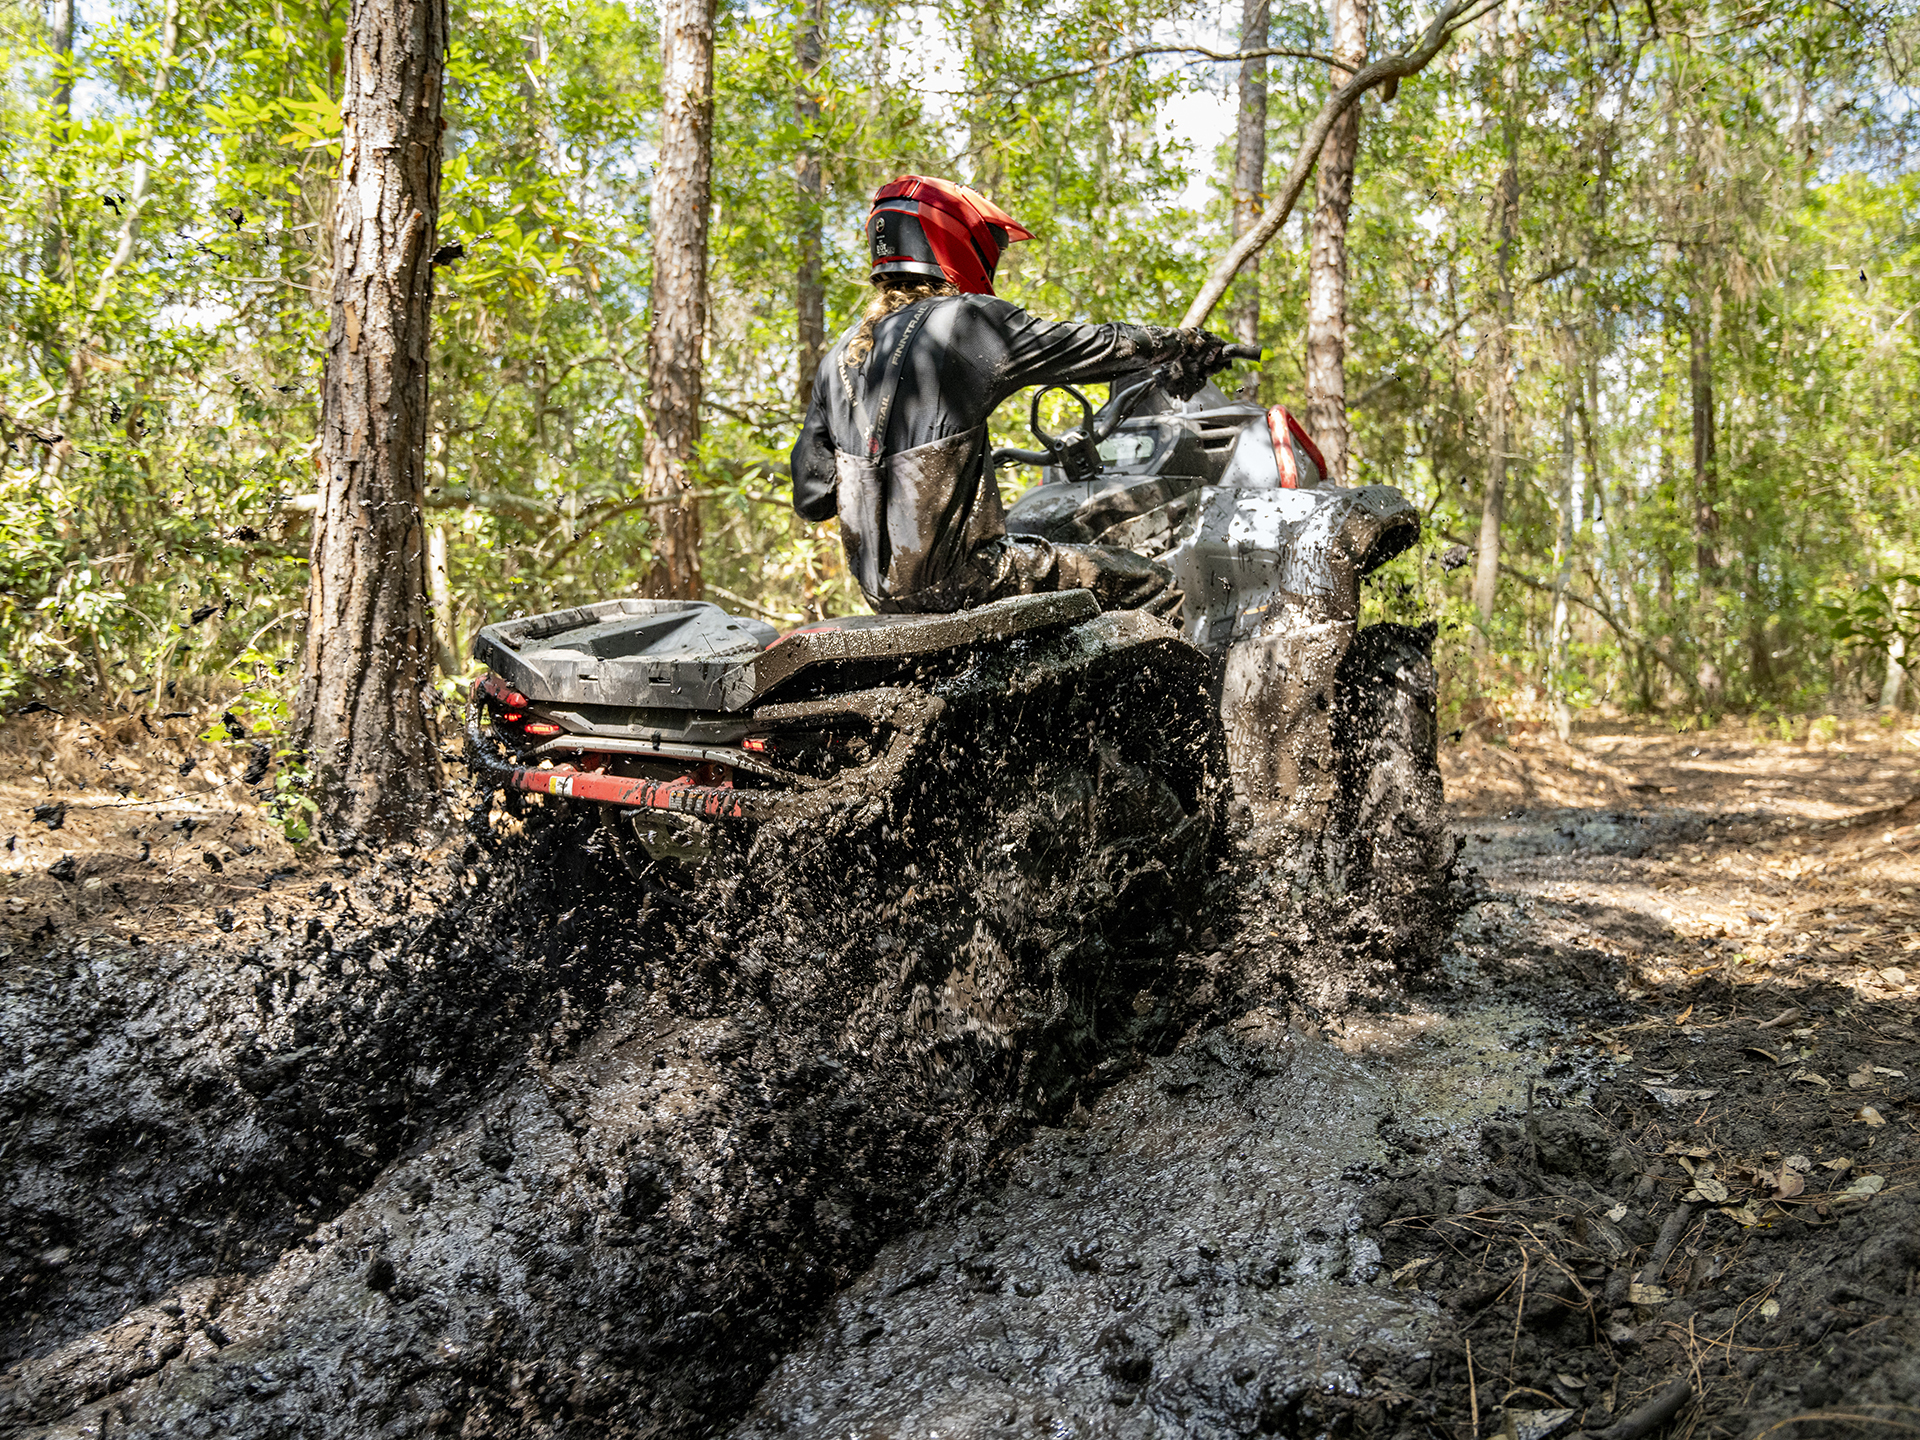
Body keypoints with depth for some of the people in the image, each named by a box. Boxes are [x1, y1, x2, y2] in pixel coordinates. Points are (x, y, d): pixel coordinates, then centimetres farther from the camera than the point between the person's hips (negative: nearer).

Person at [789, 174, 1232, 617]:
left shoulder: (839, 356, 9)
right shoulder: (967, 320, -9)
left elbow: (810, 497, 10)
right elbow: (1098, 346, 0)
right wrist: (1186, 343, 17)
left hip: (880, 590, 8)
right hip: (958, 578, -8)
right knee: (1151, 587, 0)